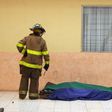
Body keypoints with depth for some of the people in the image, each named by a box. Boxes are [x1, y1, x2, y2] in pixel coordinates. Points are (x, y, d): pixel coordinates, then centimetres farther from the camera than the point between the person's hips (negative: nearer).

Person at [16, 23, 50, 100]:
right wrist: (47, 63, 1)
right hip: (36, 64, -1)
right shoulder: (42, 41, 1)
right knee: (34, 80, 9)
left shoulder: (28, 38, 4)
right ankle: (33, 95, 11)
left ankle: (22, 94, 11)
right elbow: (45, 53, -4)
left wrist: (23, 52, 1)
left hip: (26, 62, 1)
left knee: (24, 78, 10)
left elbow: (19, 45, -7)